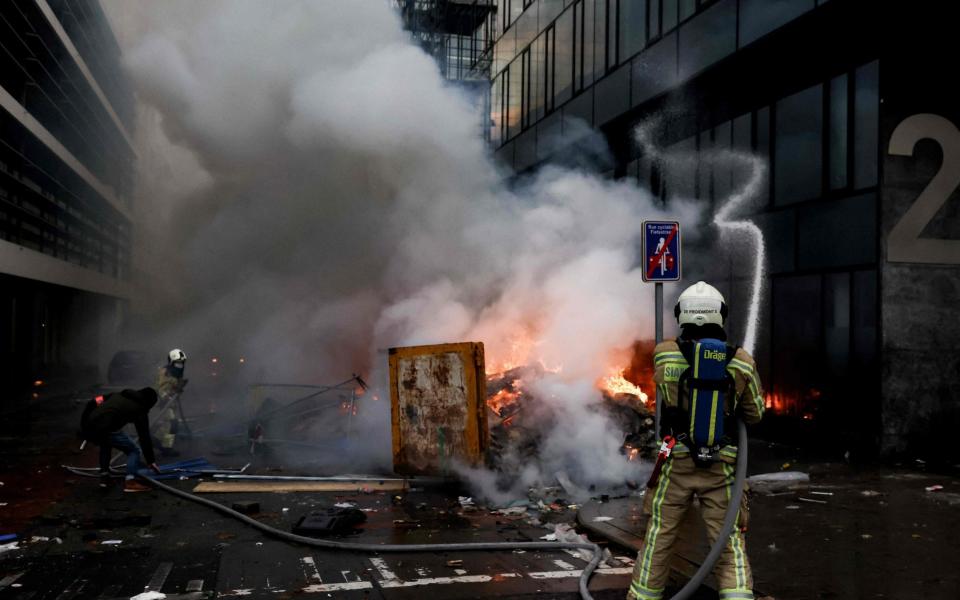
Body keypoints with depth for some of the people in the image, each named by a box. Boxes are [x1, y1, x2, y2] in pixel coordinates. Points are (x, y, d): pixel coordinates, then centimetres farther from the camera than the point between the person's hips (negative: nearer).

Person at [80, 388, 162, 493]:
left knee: (106, 443, 38)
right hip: (104, 431, -7)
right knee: (134, 450, 13)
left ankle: (104, 476, 33)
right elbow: (144, 436, 12)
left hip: (87, 427, 7)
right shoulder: (139, 409, 11)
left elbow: (94, 402, 24)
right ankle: (130, 481, -2)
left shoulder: (118, 395, 29)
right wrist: (151, 461, 17)